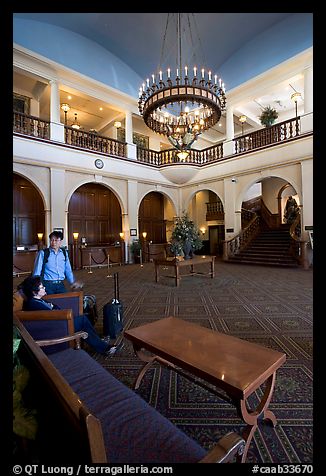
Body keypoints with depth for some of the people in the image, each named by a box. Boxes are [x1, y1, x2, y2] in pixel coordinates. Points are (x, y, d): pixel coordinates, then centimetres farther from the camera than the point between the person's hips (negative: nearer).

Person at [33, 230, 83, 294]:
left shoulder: (64, 253, 10)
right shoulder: (43, 253, -1)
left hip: (60, 284, 3)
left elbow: (68, 270, 12)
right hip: (47, 284, -3)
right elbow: (37, 272, -1)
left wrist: (73, 282, 1)